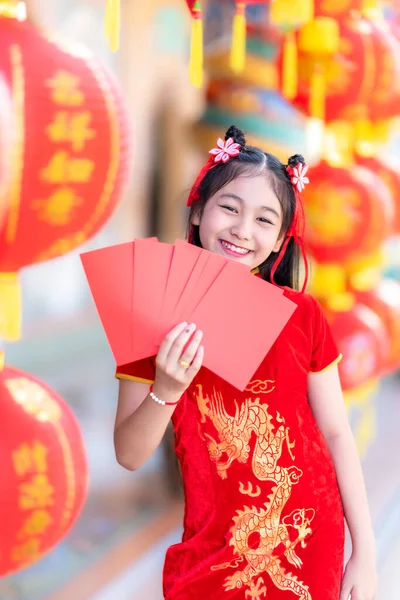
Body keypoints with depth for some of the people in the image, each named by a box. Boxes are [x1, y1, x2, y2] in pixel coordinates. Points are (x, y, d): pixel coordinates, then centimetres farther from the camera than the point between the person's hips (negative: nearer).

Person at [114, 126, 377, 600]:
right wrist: (164, 393, -24)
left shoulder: (301, 314, -4)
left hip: (313, 544, 1)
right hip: (217, 556, -1)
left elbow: (336, 434, 0)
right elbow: (129, 456, -6)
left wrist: (364, 554, -2)